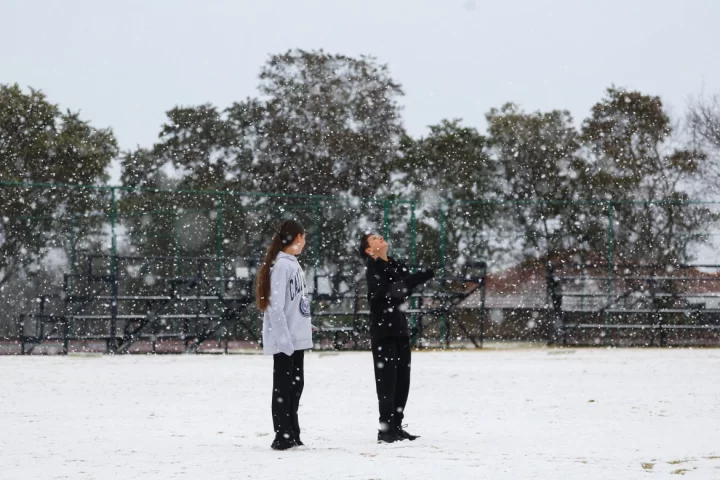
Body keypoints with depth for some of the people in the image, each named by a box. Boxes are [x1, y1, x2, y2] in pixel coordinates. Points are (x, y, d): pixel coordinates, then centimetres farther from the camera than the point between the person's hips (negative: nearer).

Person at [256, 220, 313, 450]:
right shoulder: (281, 265, -14)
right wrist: (284, 338, -22)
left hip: (297, 337, 9)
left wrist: (306, 326, 12)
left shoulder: (292, 263, 14)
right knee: (283, 385, -4)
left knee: (295, 384, 12)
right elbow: (275, 305, -19)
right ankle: (283, 436, 0)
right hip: (285, 340, -9)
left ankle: (292, 434, 19)